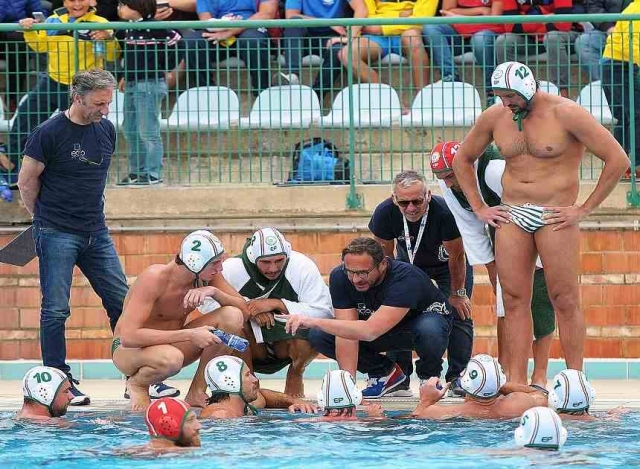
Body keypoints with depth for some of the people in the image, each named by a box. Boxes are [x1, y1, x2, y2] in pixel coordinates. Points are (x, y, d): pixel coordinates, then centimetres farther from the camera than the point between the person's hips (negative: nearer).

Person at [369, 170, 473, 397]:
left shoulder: (444, 212, -40)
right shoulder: (384, 213, -31)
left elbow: (456, 257, -24)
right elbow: (384, 257, -13)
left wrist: (457, 293, -14)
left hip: (447, 264, -2)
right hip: (409, 263, 2)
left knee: (459, 314, -14)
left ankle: (457, 378, -6)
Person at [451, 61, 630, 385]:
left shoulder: (566, 114, -8)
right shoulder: (494, 117, 8)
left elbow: (618, 160, -9)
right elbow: (463, 159, 25)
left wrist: (585, 209, -9)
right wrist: (479, 208, 15)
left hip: (555, 218, -5)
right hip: (510, 216, 5)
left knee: (565, 302, -4)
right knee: (514, 300, 0)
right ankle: (516, 383, 0)